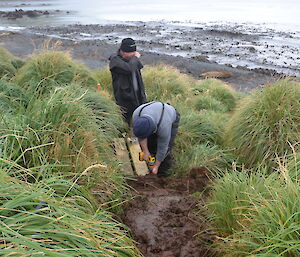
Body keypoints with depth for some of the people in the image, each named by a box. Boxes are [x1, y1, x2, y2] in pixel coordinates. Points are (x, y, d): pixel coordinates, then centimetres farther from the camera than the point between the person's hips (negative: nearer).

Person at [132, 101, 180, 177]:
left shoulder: (163, 127, -42)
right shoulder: (136, 115, -34)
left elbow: (162, 148, -27)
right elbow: (141, 136, -18)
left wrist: (156, 166, -17)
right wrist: (145, 151, -17)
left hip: (172, 118, -4)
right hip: (155, 115, 5)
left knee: (165, 149, -13)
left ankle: (163, 172, 7)